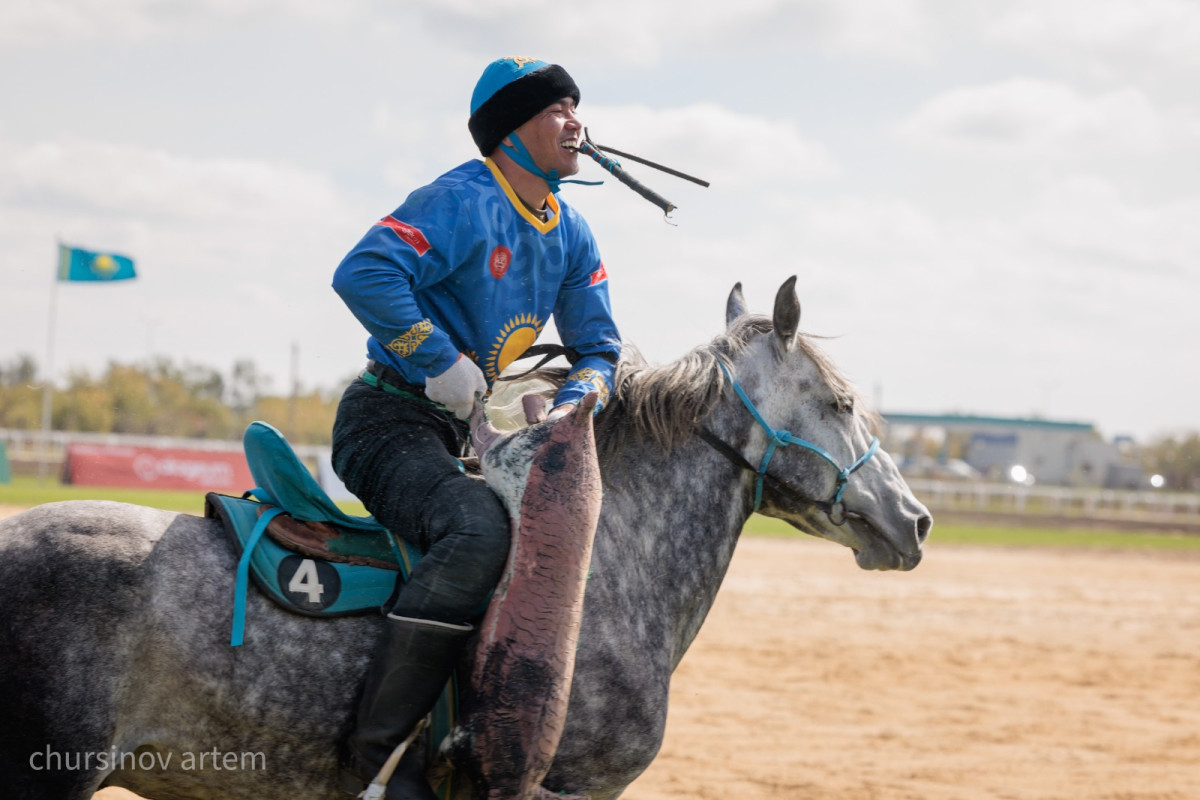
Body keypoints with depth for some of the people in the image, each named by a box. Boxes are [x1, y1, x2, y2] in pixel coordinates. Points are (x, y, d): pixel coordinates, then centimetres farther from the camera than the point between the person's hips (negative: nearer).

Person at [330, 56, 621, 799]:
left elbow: (599, 346, 14)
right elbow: (364, 274, -28)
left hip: (451, 435, 10)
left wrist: (575, 403, -7)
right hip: (385, 422, -10)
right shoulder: (463, 201, -15)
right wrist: (443, 359, -24)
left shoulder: (571, 235, 12)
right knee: (479, 530, -35)